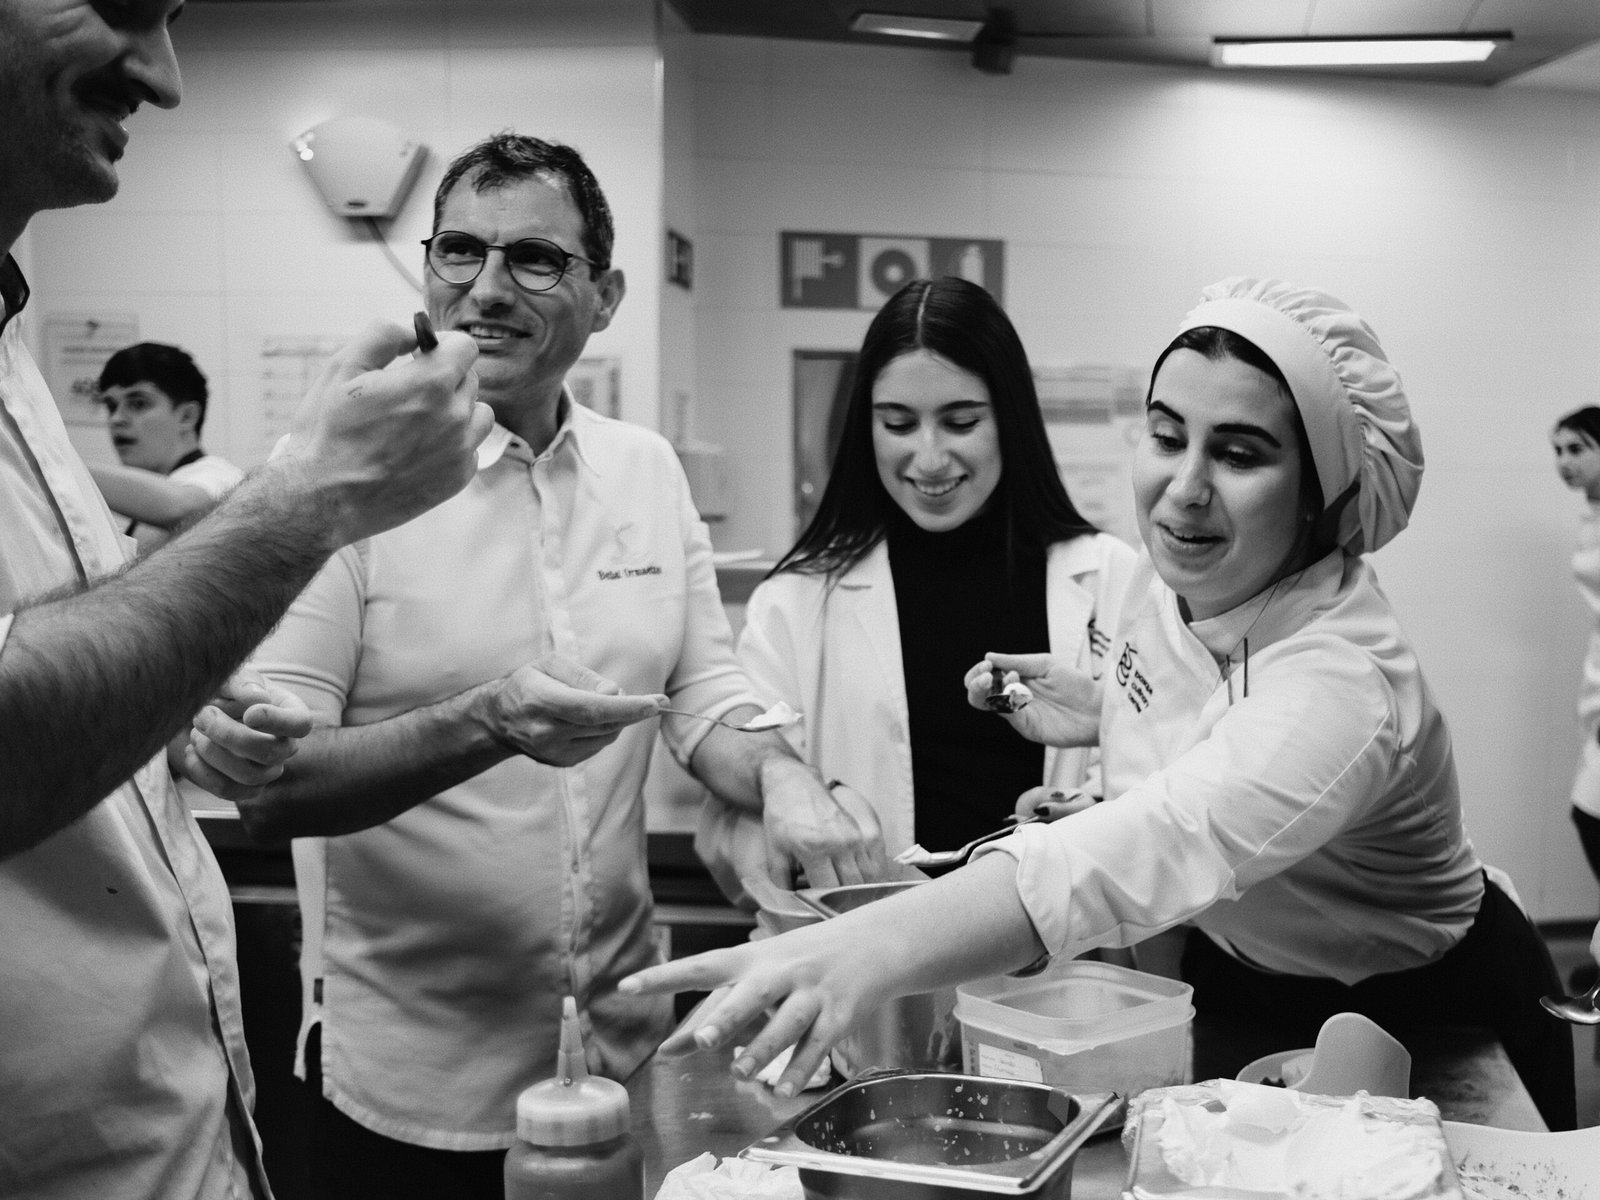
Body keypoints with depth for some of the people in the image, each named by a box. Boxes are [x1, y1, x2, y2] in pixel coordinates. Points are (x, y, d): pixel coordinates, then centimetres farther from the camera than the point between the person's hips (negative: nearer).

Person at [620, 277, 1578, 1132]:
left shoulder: (1343, 682, -37)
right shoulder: (1172, 575, -13)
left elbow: (1156, 848, -57)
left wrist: (871, 952, -71)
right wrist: (1106, 715, -11)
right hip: (1235, 989, 6)